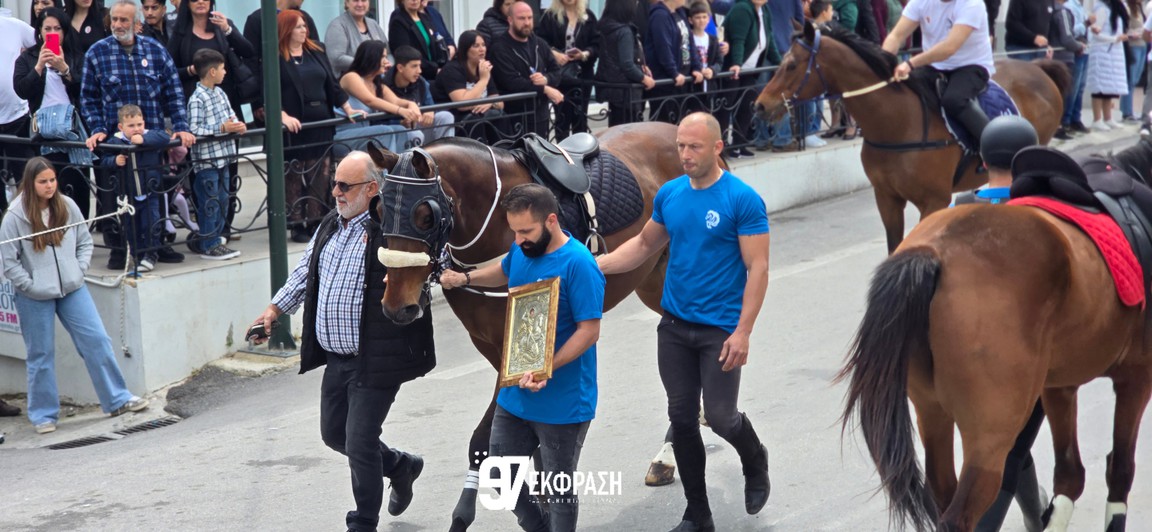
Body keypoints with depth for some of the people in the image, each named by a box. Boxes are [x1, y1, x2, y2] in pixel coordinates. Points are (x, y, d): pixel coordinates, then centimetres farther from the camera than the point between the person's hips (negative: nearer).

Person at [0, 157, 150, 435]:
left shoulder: (67, 206, -2)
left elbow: (85, 241, 9)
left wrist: (79, 270, -2)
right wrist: (31, 286, -12)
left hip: (72, 288, 3)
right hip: (34, 297, -3)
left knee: (97, 340, 0)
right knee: (41, 355, 5)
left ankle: (117, 399, 10)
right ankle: (43, 414, 17)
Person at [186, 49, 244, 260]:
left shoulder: (220, 93, 11)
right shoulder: (197, 98, -16)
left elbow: (230, 116, 16)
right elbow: (194, 130, -22)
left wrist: (237, 125, -6)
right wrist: (222, 128, -22)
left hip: (222, 157, 9)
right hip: (206, 159, -9)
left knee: (222, 201, 14)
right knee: (210, 203, -2)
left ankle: (209, 239, 25)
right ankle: (209, 245, 7)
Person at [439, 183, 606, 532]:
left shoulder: (578, 265, -22)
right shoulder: (522, 251, 1)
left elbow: (589, 331, -23)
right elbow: (504, 272, 25)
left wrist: (546, 370, -32)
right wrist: (465, 279, 8)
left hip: (562, 405, -8)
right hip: (515, 396, 8)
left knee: (558, 490, 6)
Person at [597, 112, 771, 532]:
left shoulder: (742, 200, -14)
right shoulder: (669, 194, 3)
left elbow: (757, 269, -14)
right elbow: (646, 244, 16)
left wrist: (743, 332, -20)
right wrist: (597, 264, 2)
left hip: (720, 330, -5)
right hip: (674, 325, 5)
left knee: (720, 418, -4)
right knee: (682, 419, 7)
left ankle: (755, 462, 32)